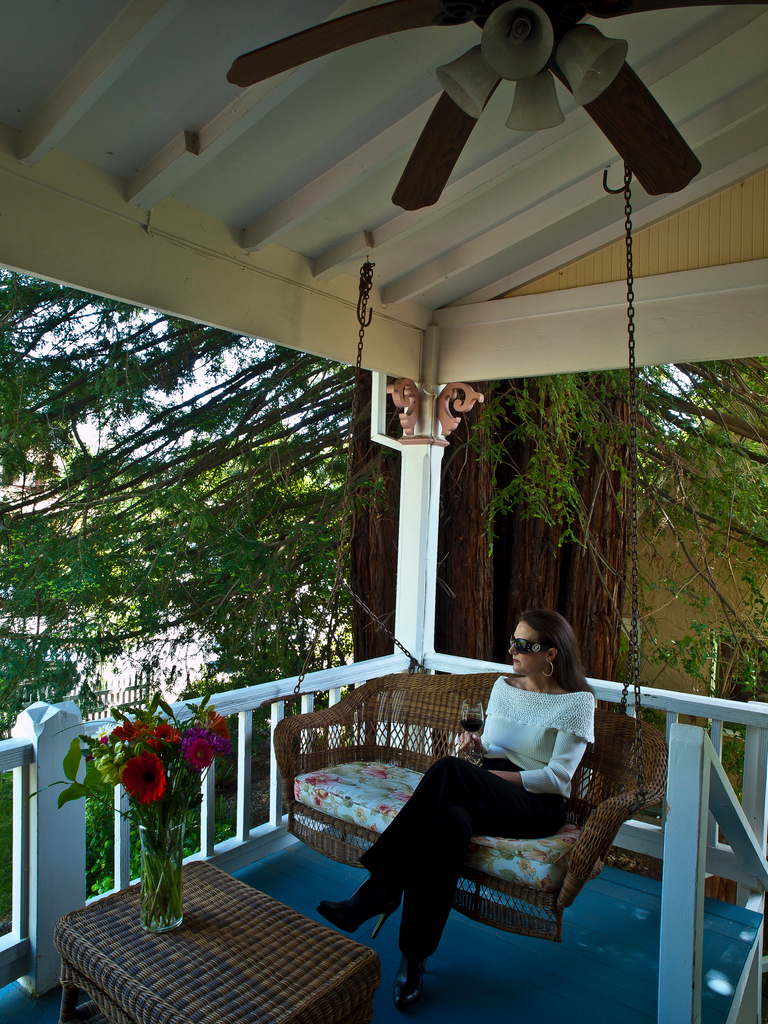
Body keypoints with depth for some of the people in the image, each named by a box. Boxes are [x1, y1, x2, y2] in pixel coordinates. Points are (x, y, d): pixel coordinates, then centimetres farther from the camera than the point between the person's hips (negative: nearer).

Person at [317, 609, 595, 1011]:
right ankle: (414, 957, -27)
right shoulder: (503, 686, 12)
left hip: (539, 807, -5)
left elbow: (557, 778, -9)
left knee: (450, 770, -34)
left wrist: (498, 775, -16)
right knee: (450, 824, -35)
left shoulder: (577, 702, -5)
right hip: (489, 796, 5)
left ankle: (381, 887, -29)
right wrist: (480, 746, -5)